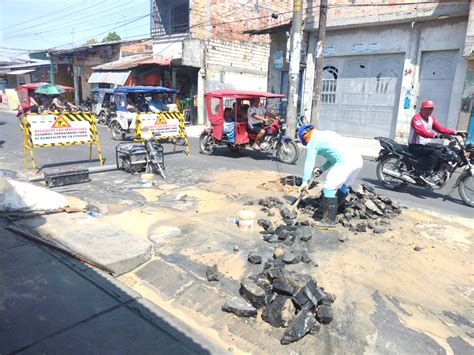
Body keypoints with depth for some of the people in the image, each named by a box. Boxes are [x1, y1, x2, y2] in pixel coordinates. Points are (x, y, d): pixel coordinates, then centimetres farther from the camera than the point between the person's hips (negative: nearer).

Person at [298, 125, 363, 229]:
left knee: (329, 188, -4)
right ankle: (338, 208, 40)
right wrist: (322, 168, 23)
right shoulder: (327, 133, 29)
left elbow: (309, 163, 2)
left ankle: (329, 220, -3)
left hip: (345, 161, -9)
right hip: (358, 159, 9)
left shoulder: (313, 141, 5)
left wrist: (305, 181, 5)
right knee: (344, 185, 25)